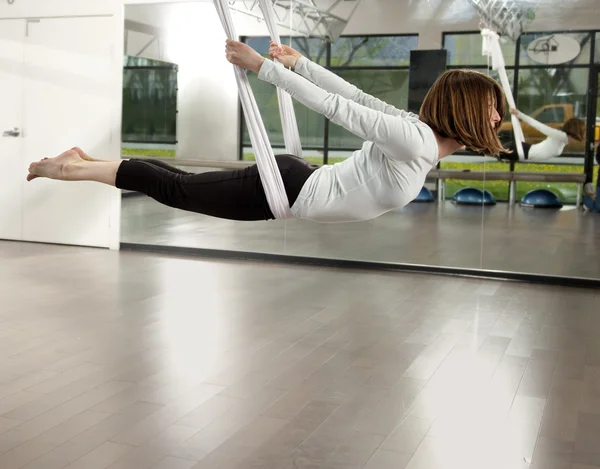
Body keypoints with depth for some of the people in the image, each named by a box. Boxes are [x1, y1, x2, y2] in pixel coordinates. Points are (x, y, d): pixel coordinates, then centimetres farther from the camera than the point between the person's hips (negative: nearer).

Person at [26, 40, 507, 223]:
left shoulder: (418, 128, 5)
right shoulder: (413, 138, -24)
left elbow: (356, 95, 11)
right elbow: (335, 105, -24)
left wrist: (297, 63, 18)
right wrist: (261, 66, -19)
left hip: (293, 184, 8)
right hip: (287, 191, -8)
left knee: (185, 187, 18)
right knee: (177, 189, 3)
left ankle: (87, 159, 27)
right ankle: (75, 168, 13)